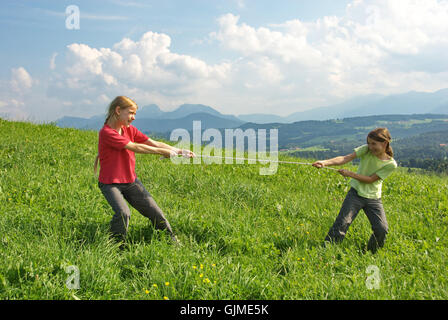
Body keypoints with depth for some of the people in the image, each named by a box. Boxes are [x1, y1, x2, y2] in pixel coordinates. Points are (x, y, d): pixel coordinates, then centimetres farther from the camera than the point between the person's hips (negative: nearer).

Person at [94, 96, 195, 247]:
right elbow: (135, 147, -22)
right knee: (123, 213, -28)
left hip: (131, 181, 7)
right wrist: (163, 152, -19)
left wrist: (180, 151, -8)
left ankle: (174, 242, 18)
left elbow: (154, 143, 1)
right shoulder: (106, 132, -19)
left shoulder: (130, 130, 5)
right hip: (110, 183, -6)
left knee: (154, 211, 3)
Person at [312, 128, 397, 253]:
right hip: (356, 193, 0)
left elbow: (370, 179, -13)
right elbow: (345, 158, -18)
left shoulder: (391, 164, -11)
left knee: (382, 229, -9)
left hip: (373, 198, 0)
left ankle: (372, 254, 19)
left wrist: (350, 174, -21)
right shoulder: (366, 149, -7)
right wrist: (325, 162, -33)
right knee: (342, 222, -13)